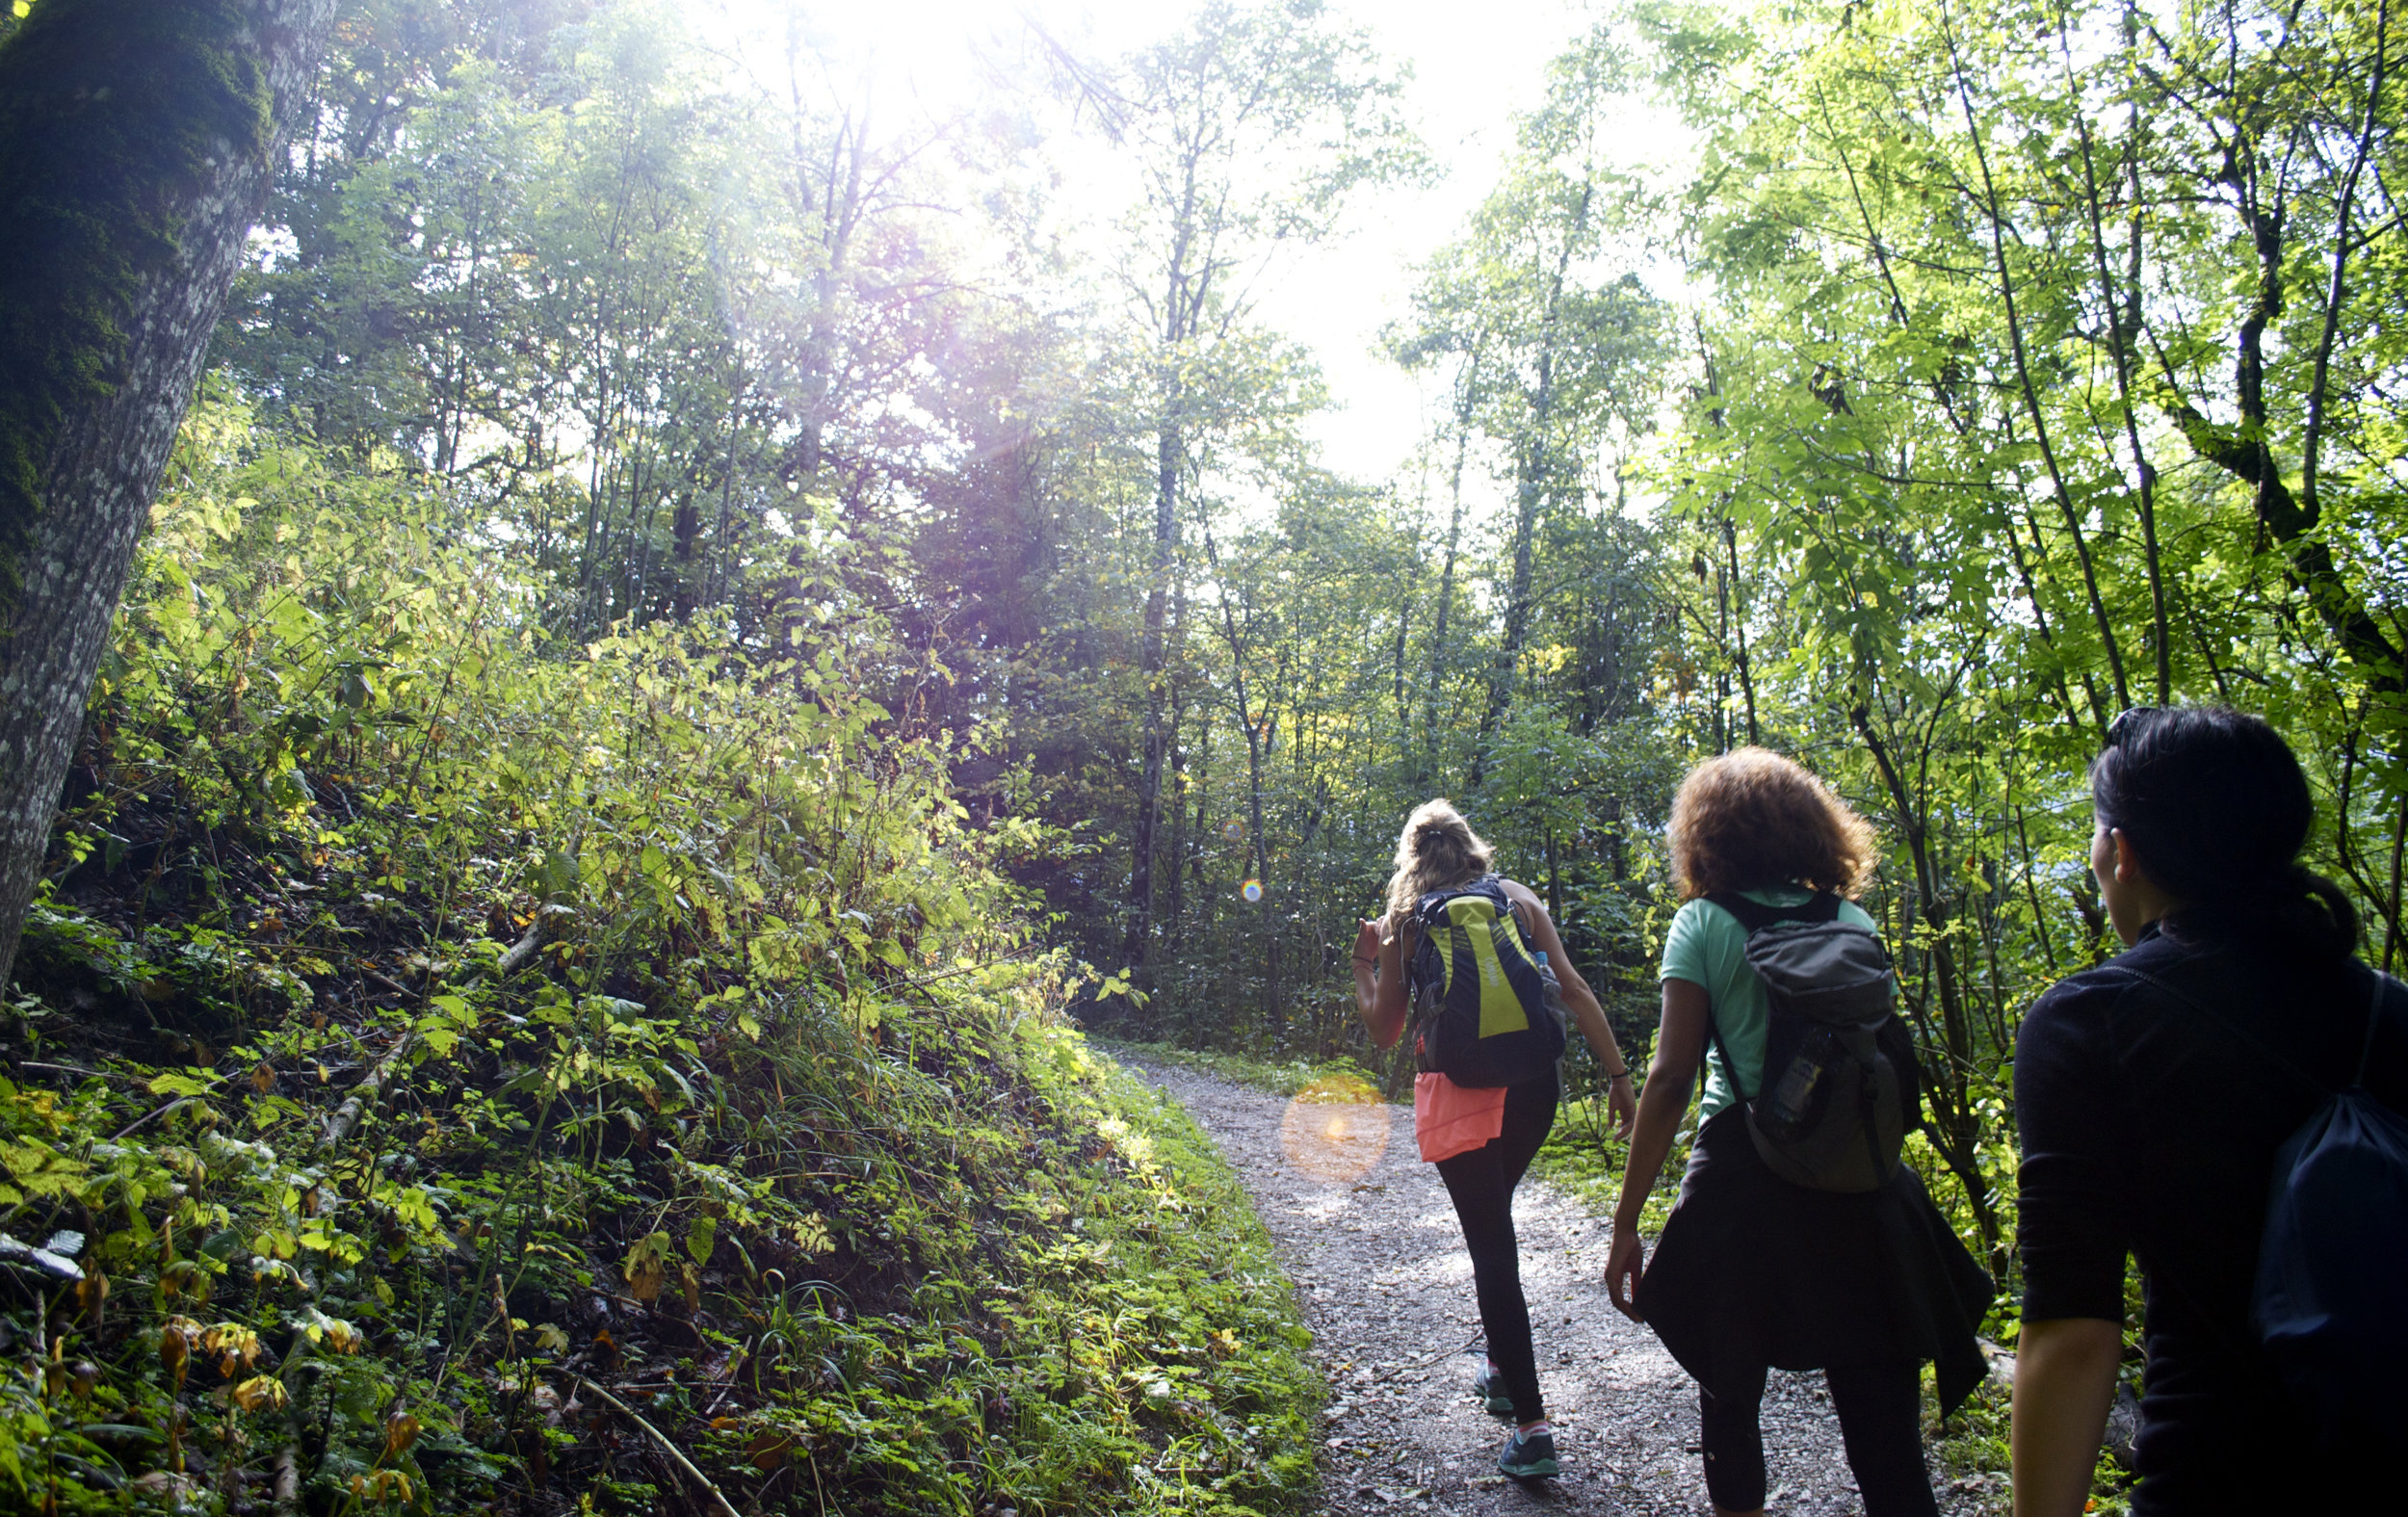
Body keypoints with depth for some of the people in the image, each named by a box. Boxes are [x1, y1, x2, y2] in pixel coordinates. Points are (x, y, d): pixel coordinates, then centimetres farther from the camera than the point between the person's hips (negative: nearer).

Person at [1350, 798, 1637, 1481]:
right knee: (1495, 1223, 25)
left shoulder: (1404, 924, 1)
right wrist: (1618, 1073, 3)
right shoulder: (1518, 898, 7)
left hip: (1459, 1096, -4)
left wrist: (1362, 962, 17)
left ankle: (1532, 1426, -4)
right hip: (1533, 1084, 4)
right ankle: (1502, 1370, 36)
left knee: (1491, 1246, -1)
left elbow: (1383, 1031, 3)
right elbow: (1573, 989, 1)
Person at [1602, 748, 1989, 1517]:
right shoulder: (1852, 921, 6)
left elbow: (1670, 1078, -10)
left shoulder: (1704, 923, -5)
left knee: (1730, 1401, 19)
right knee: (1884, 1433, 7)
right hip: (1861, 1187, 3)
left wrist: (1626, 1221, -7)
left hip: (1743, 1179, -3)